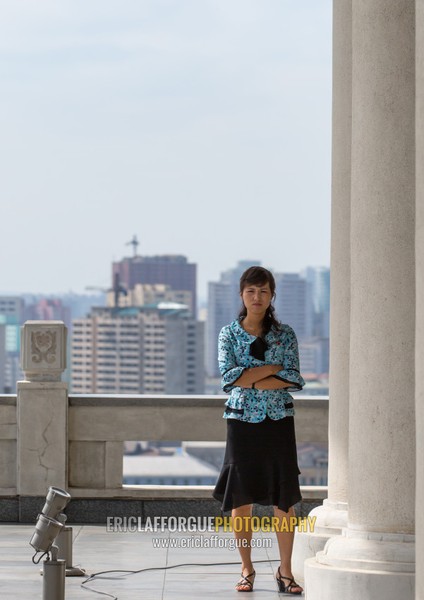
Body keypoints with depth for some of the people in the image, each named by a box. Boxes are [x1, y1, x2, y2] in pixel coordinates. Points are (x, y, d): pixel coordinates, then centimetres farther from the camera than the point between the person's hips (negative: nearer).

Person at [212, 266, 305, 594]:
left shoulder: (285, 334, 4)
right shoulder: (229, 333, 3)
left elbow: (294, 379, -7)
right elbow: (229, 376, -10)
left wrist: (251, 380, -14)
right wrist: (272, 368, -12)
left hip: (279, 420, 0)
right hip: (242, 420, 0)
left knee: (284, 496, -3)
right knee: (241, 497, 2)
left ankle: (285, 570, 5)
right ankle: (247, 569, 14)